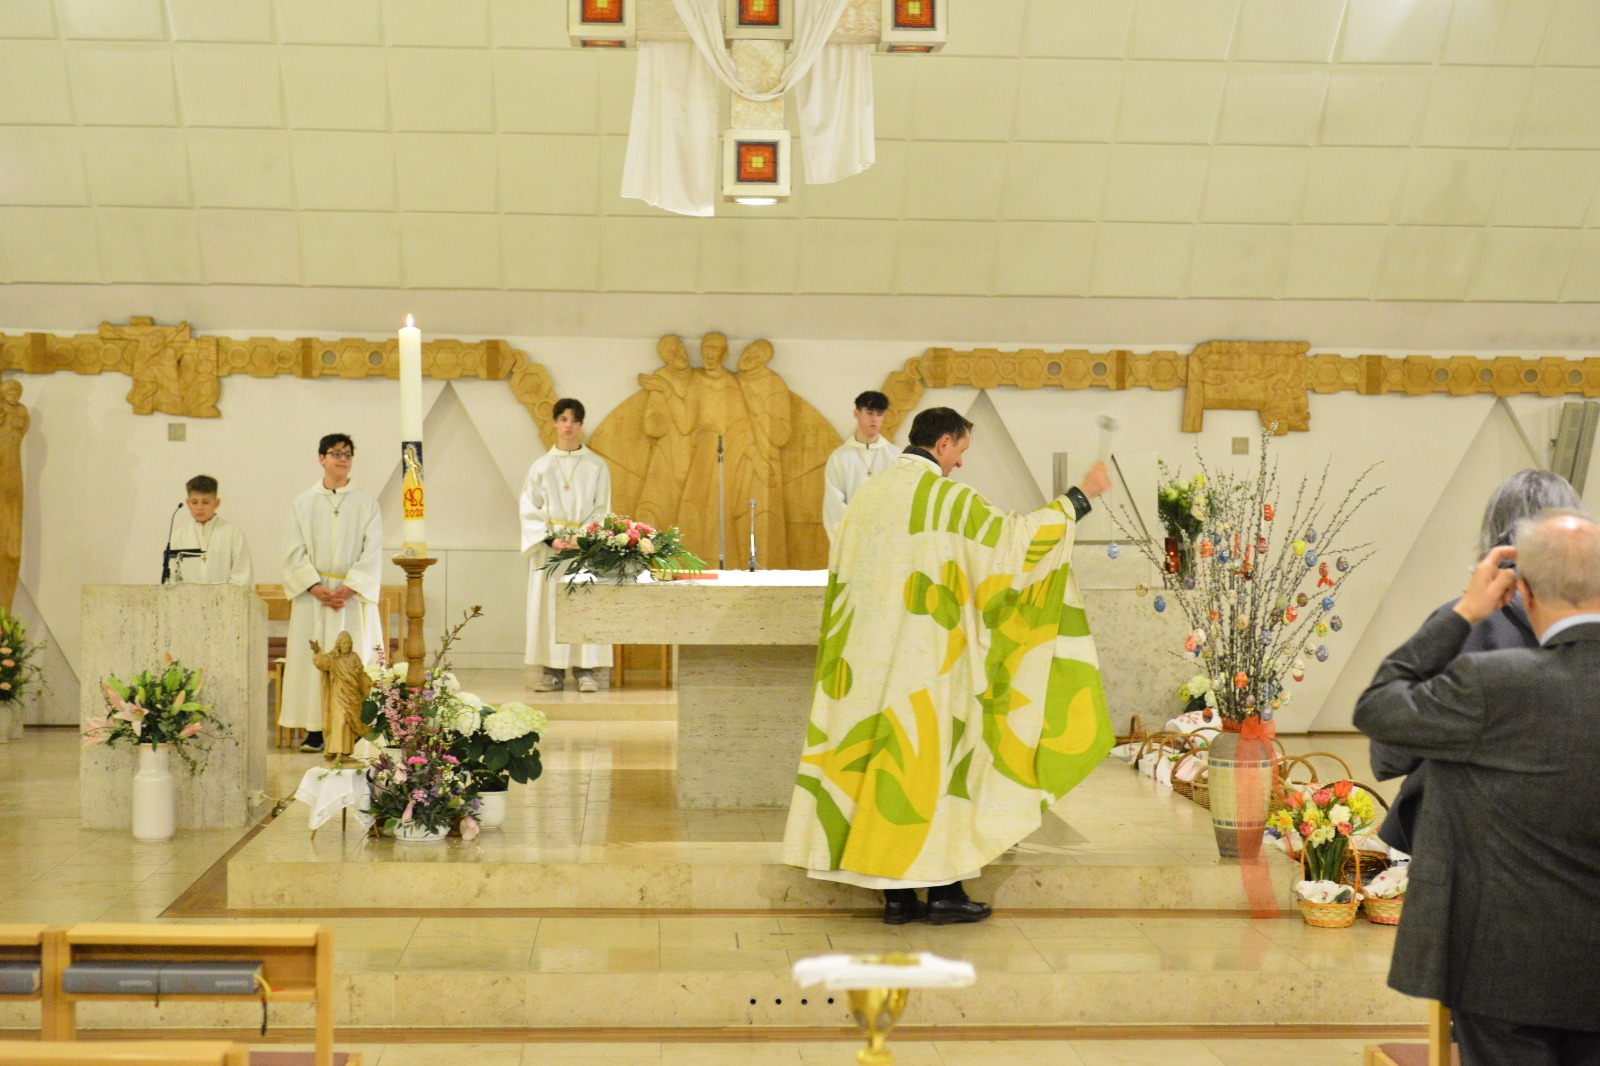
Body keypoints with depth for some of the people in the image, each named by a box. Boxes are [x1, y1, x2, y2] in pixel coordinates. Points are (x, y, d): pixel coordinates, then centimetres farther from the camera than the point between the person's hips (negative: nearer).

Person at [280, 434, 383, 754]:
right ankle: (315, 731, 1)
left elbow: (372, 553, 0)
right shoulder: (303, 503, 9)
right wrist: (315, 587, -11)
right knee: (311, 658, -2)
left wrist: (348, 589, -12)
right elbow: (294, 552, 3)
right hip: (311, 596, 1)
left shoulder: (366, 505, 7)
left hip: (353, 596, -1)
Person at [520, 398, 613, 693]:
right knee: (548, 605, -3)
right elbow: (530, 509, 5)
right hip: (549, 546, 1)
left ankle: (585, 670, -2)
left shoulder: (597, 466, 7)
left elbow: (602, 509, 4)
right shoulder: (541, 466, 9)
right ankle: (552, 671, 1)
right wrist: (548, 535, -11)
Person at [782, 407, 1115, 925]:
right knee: (935, 762, 3)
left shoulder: (866, 495, 9)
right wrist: (1080, 496, 0)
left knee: (882, 758, 8)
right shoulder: (947, 498, -11)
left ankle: (895, 894, 12)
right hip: (928, 662, -6)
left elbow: (842, 575, 15)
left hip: (868, 661, 6)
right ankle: (943, 890, 8)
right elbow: (1015, 534, -10)